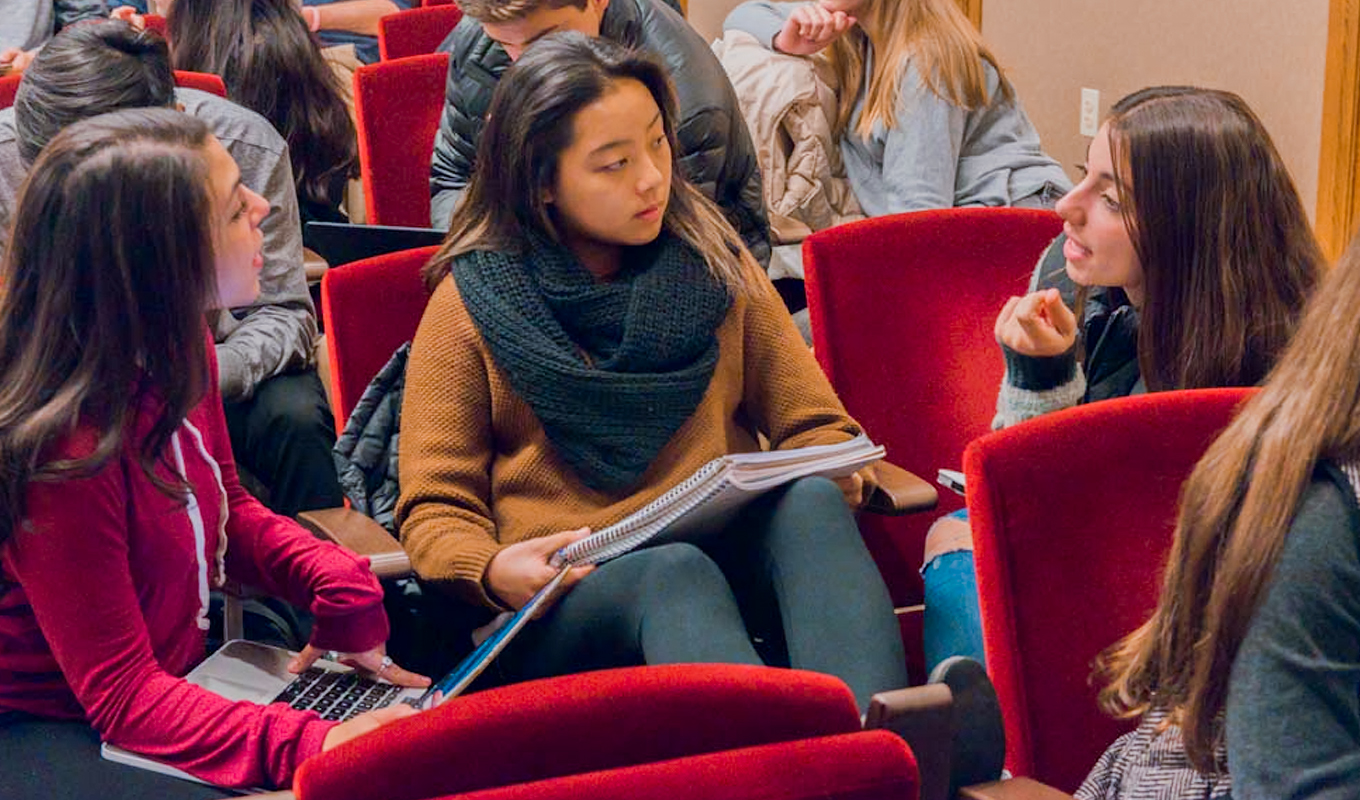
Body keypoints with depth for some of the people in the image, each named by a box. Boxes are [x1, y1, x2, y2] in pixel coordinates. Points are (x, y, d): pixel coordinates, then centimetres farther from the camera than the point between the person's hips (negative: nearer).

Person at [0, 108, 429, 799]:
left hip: (177, 675, 8)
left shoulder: (178, 351, -3)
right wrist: (305, 744, -37)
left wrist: (342, 588, -6)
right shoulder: (63, 452, -29)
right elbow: (121, 695, -25)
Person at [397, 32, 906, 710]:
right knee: (676, 573, -36)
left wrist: (833, 478, -8)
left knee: (811, 503, -31)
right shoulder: (472, 301, 9)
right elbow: (433, 511, 6)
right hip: (564, 602, -2)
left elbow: (815, 426, 17)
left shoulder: (715, 266, 18)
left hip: (732, 557, 3)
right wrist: (493, 570, -17)